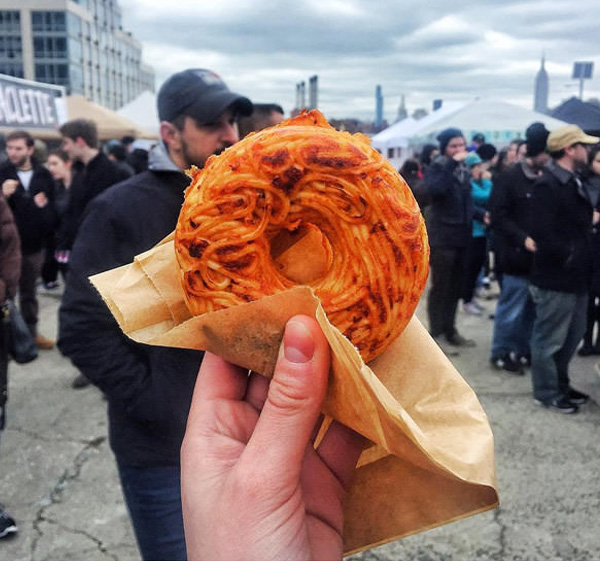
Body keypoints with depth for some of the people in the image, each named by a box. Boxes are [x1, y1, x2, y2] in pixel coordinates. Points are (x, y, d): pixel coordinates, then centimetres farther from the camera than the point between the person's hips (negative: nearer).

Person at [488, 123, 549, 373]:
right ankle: (501, 353, 17)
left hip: (541, 256, 6)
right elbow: (499, 216, -12)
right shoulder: (509, 178, -8)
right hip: (518, 257, -6)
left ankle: (524, 350, 27)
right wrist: (523, 239, -19)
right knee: (512, 309, 2)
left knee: (534, 308, 13)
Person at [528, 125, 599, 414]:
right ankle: (547, 392, 20)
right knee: (549, 339, 5)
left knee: (572, 335, 21)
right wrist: (567, 255, -18)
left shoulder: (573, 182, 13)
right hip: (555, 278, -10)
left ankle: (560, 384, 37)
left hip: (575, 276, 10)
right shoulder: (548, 185, -19)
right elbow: (542, 232, -26)